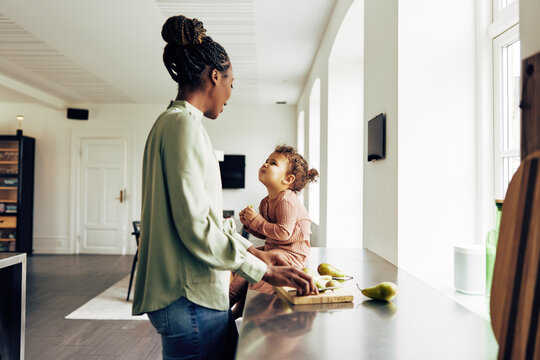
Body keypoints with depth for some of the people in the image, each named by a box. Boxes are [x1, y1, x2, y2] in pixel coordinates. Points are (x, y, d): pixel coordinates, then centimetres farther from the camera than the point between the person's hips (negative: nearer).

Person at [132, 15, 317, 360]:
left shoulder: (172, 123, 16)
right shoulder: (185, 124, -15)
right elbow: (197, 228, -22)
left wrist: (253, 250, 15)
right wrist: (265, 271, -15)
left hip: (193, 294, 10)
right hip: (192, 298, -10)